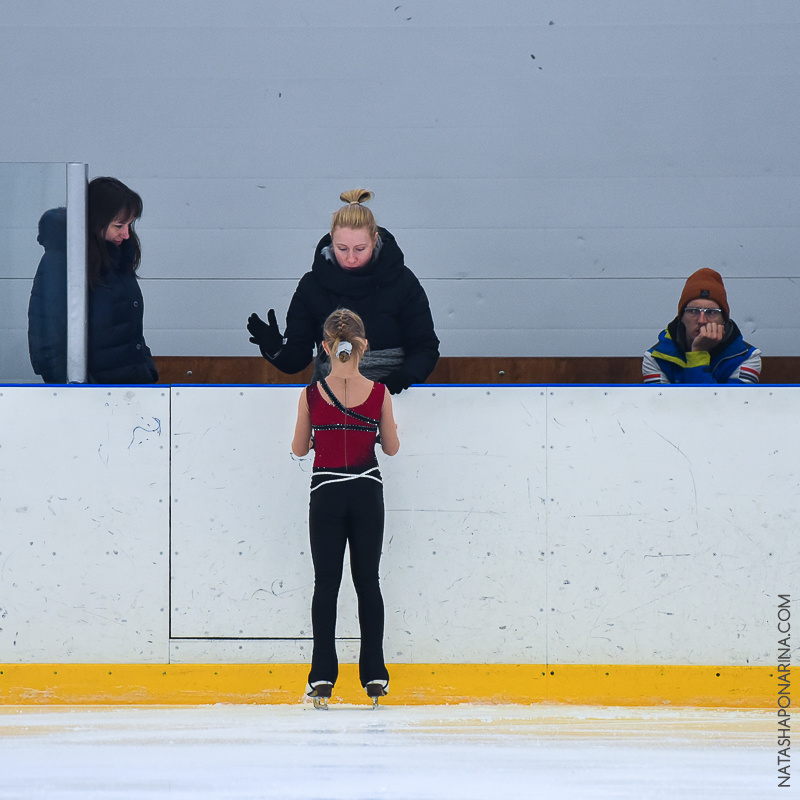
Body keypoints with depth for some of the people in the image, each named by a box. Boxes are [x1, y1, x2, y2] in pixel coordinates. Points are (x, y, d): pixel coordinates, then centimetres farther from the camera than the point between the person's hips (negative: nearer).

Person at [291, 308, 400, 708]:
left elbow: (299, 449, 2)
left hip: (326, 493, -1)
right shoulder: (378, 393, -7)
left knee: (326, 583, 6)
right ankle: (374, 674, 9)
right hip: (367, 494, 1)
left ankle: (323, 675, 0)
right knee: (367, 581, 11)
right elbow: (392, 448, 3)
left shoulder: (312, 394, -8)